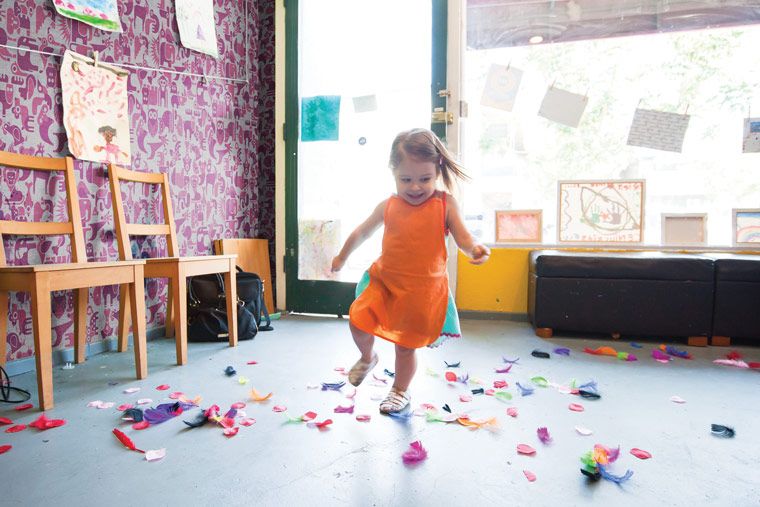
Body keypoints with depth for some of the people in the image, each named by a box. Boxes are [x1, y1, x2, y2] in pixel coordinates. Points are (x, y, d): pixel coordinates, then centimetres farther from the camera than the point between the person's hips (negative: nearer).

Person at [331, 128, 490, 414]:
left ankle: (400, 391, 37)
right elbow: (362, 232, 15)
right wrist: (342, 257, 27)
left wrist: (473, 249, -30)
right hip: (384, 280, 3)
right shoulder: (388, 206, 1)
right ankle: (367, 358, 27)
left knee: (406, 345, 8)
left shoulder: (445, 204, -6)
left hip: (423, 288, -2)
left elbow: (461, 235, -6)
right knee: (358, 321, -9)